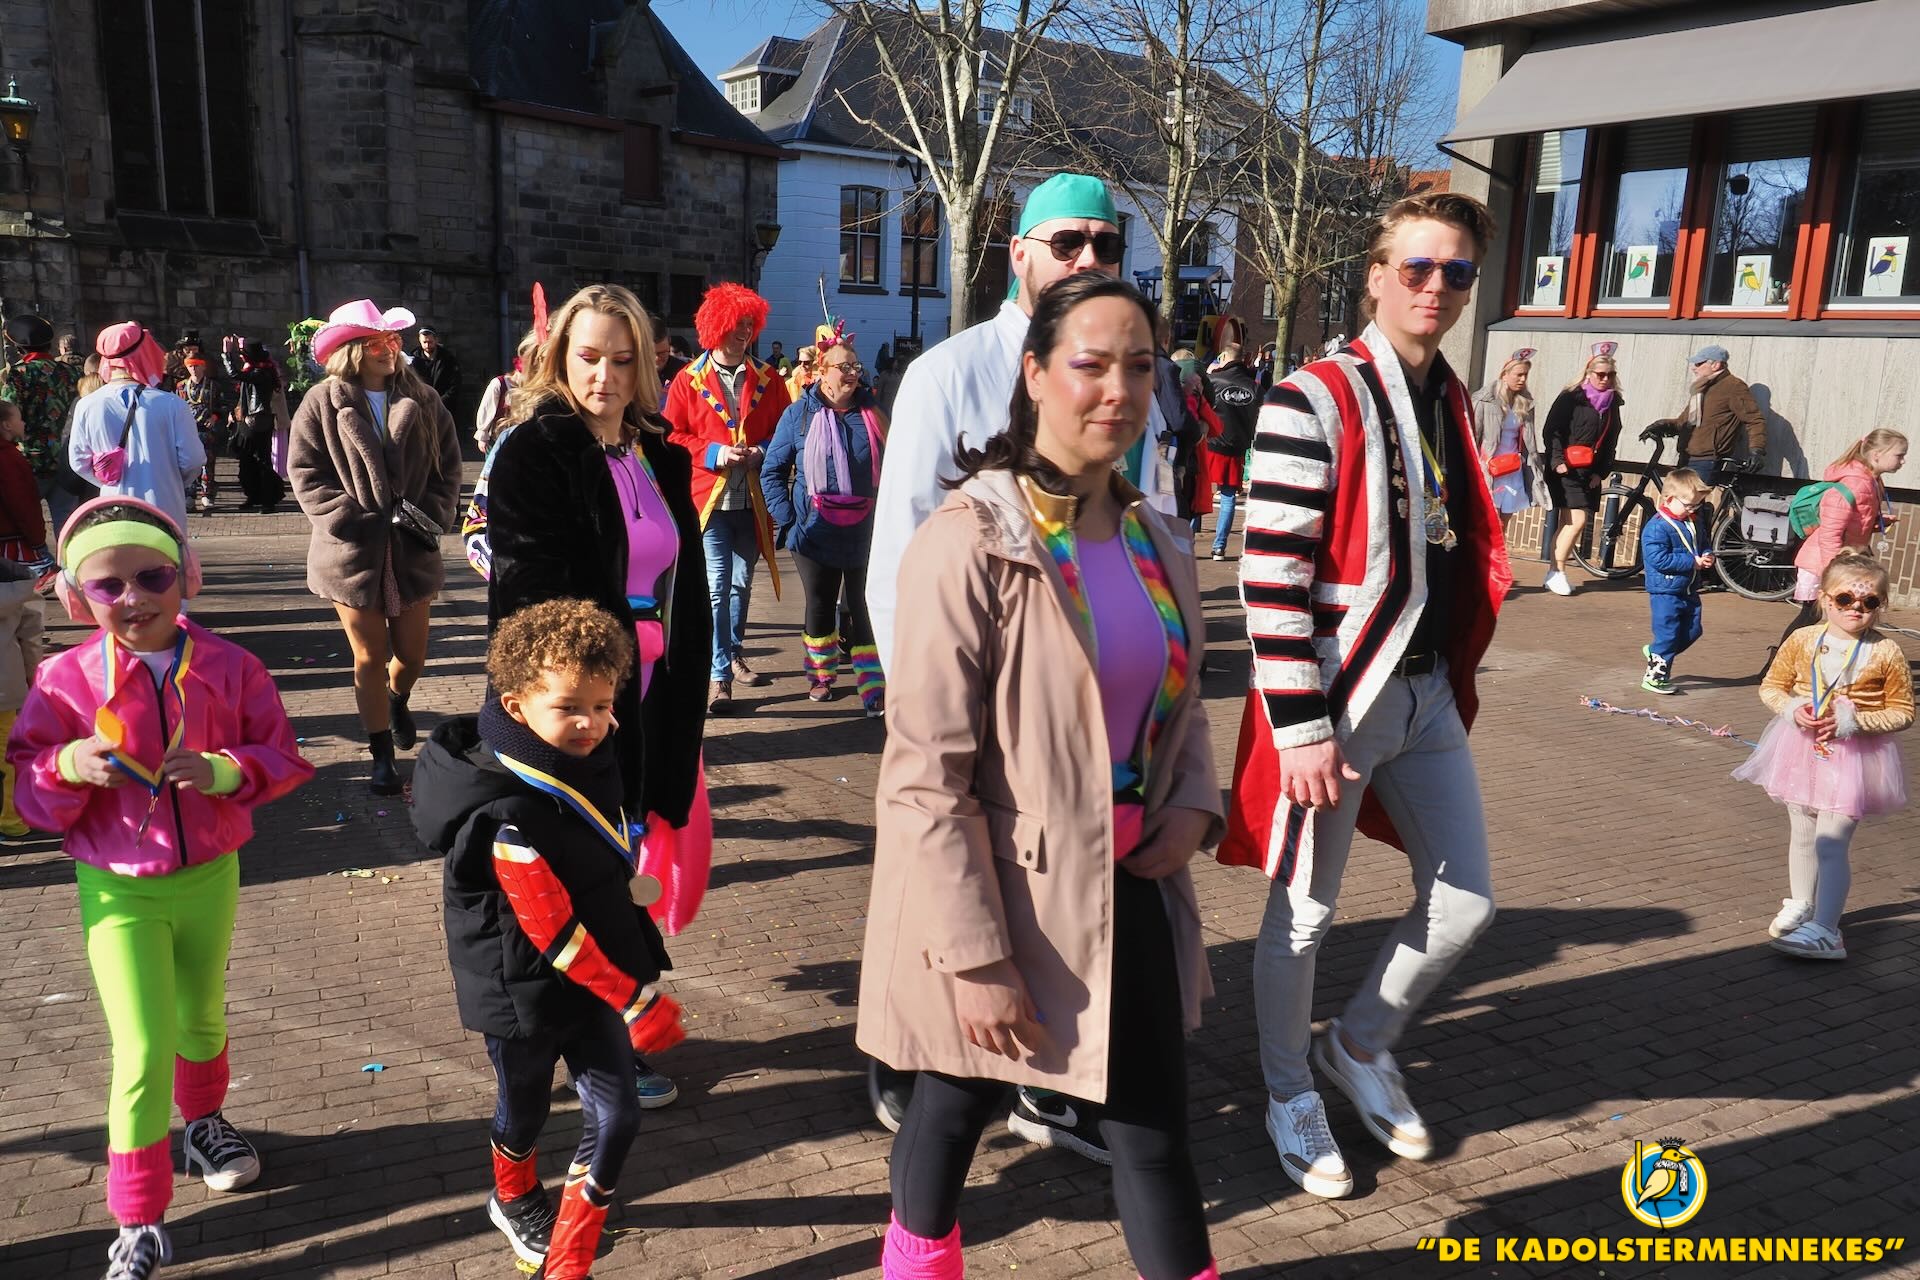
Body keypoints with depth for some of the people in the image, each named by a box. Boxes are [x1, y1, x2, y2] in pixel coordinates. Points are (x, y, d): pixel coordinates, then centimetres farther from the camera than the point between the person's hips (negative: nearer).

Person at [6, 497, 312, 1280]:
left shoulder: (229, 667, -9)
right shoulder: (67, 679, -12)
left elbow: (284, 759, -5)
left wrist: (224, 770, -24)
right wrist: (70, 767, -27)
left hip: (211, 877, 2)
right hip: (118, 891, -2)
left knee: (201, 1018, 23)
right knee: (143, 1049, -6)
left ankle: (204, 1122, 53)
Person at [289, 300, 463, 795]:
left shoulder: (423, 401, 2)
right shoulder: (322, 403, -4)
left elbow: (448, 466, 3)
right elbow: (306, 474, -7)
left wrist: (433, 516, -10)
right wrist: (352, 519, -16)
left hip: (413, 550, 2)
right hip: (354, 552, -2)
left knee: (411, 654, 12)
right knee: (370, 658, 7)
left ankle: (398, 701, 48)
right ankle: (382, 754, 21)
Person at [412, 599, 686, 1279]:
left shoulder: (590, 760, -7)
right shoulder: (512, 816, -31)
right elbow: (552, 931, -28)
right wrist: (638, 1001, -24)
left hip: (598, 977, 6)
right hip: (526, 992, -6)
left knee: (616, 1116, 4)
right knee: (526, 1112, 20)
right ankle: (516, 1200, 53)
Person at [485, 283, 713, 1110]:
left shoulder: (661, 459, 11)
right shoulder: (534, 450, -8)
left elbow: (687, 589, 15)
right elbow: (526, 591, -13)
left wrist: (684, 695, 9)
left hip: (647, 700, 6)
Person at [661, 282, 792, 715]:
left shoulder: (767, 380, 7)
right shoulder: (688, 381, 0)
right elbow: (671, 437, 0)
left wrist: (764, 452, -9)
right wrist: (713, 452, -14)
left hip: (752, 499, 3)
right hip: (708, 498, -3)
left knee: (742, 583, 15)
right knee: (716, 586, -9)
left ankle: (734, 654, 34)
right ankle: (719, 677, -6)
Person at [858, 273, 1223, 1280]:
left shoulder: (1157, 542, 4)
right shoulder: (968, 545, -19)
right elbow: (924, 774, -20)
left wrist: (1194, 804, -3)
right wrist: (974, 956, -20)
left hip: (1130, 891, 6)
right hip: (1005, 895, -5)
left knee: (1155, 1129, 14)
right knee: (957, 1105, 18)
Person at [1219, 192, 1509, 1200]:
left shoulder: (1451, 400, 10)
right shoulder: (1315, 401, -14)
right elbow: (1271, 577, -19)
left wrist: (1462, 676, 18)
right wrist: (1301, 728, -21)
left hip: (1428, 696, 8)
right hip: (1338, 699, -7)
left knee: (1465, 902, 15)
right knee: (1303, 915, 9)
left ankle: (1360, 1044, 39)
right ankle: (1290, 1096, 32)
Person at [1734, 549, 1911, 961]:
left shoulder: (1886, 653, -12)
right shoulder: (1802, 640, -5)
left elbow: (1903, 711, -6)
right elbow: (1771, 686, 6)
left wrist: (1853, 721, -19)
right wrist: (1792, 709, -14)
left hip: (1854, 757, -4)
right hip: (1803, 749, 4)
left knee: (1830, 842, -9)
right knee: (1801, 835, 18)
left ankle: (1826, 930, -5)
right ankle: (1800, 905, 37)